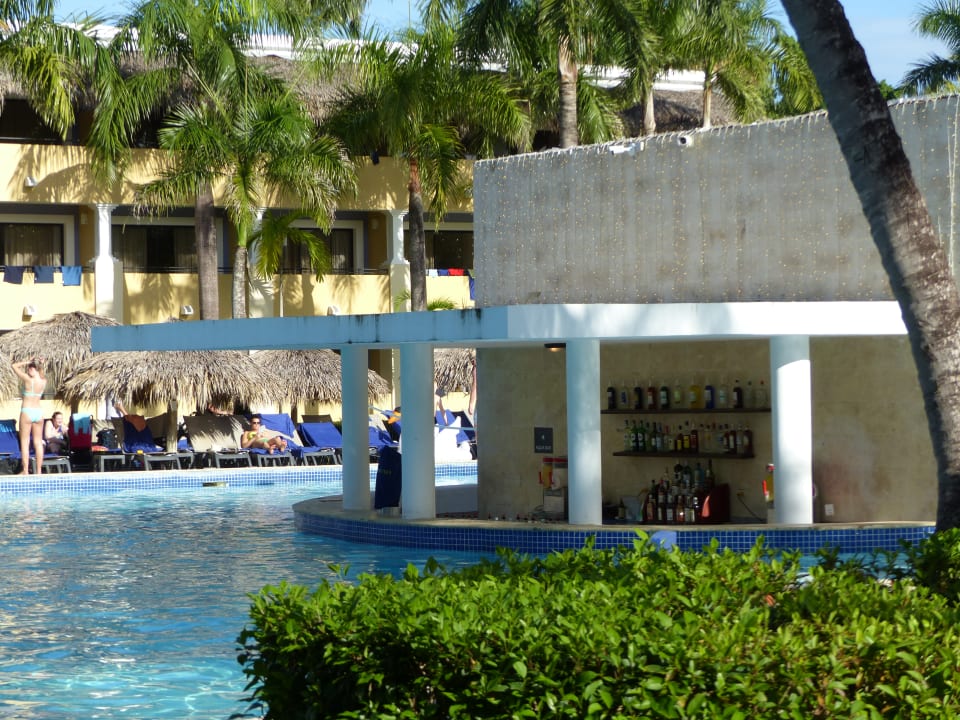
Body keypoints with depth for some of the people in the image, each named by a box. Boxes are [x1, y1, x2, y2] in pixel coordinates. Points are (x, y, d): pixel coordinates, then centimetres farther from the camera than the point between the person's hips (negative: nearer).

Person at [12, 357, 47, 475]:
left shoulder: (28, 379, -14)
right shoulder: (43, 381, 0)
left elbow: (15, 366, -6)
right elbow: (41, 374, 24)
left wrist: (28, 362, -1)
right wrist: (40, 364, 7)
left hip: (27, 412, -5)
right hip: (39, 412, 5)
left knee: (24, 443, -1)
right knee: (38, 443, 8)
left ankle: (25, 471, -4)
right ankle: (39, 471, 7)